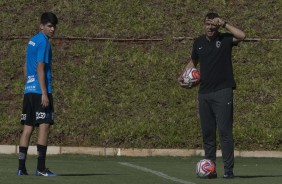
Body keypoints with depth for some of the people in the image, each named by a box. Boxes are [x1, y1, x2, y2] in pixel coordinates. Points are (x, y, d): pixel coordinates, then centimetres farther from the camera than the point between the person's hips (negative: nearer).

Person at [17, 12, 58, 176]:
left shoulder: (32, 41, 18)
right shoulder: (43, 42, -9)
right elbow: (40, 68, -16)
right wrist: (44, 93, -18)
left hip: (28, 90, 9)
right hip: (40, 90, -9)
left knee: (28, 128, 7)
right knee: (44, 126, -8)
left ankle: (21, 168, 4)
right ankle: (41, 168, -12)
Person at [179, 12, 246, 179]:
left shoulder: (225, 39, -2)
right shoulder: (199, 42, 12)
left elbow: (242, 36, -23)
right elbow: (193, 62, 26)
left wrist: (224, 24, -17)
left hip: (223, 91, -5)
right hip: (204, 93, 5)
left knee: (224, 131, -10)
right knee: (207, 132, 7)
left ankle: (229, 170, -9)